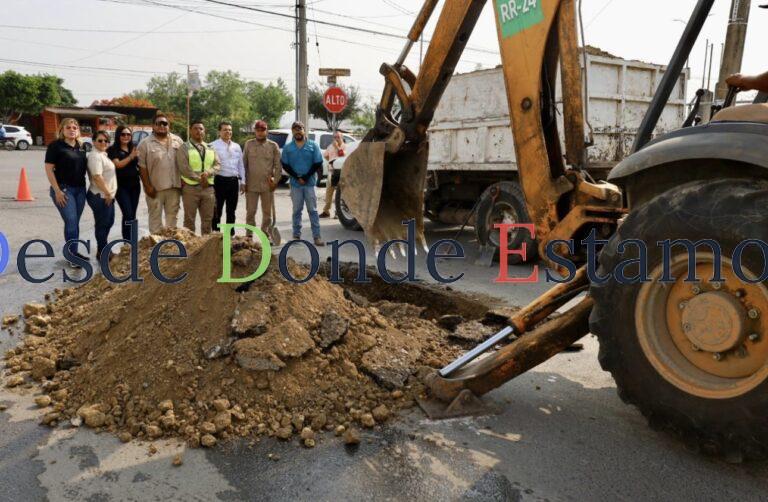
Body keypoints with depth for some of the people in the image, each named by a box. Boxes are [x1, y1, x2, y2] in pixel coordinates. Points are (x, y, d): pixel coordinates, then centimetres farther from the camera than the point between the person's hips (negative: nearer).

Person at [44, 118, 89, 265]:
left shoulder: (81, 146, 11)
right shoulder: (56, 146, -7)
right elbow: (49, 169, -10)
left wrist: (84, 186, 10)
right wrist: (57, 191, -16)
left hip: (80, 189, 6)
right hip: (64, 189, -6)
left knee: (75, 222, 10)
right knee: (71, 222, -9)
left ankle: (74, 253, 17)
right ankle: (72, 254, -1)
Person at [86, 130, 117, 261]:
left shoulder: (104, 155, 15)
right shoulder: (95, 156, -16)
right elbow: (97, 177, -24)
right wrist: (107, 192, -21)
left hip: (107, 195, 10)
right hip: (100, 196, -10)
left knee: (109, 222, 17)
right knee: (102, 224, -1)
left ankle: (103, 248, 29)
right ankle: (102, 252, 9)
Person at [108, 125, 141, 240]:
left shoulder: (134, 149, 13)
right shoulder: (113, 149, -3)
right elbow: (117, 164, -16)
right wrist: (131, 156, -24)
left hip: (135, 185, 5)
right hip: (121, 186, -5)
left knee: (133, 215, 8)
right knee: (128, 215, -12)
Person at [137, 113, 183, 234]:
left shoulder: (178, 141, 7)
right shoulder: (145, 144, -3)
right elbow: (142, 167, -5)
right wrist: (147, 186, -11)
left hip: (174, 186, 3)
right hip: (155, 187, -3)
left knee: (172, 215, 13)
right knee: (155, 216, 4)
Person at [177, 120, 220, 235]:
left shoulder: (210, 149, 14)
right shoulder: (184, 148, -2)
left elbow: (217, 165, 6)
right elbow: (183, 168, -11)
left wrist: (208, 172, -14)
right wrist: (199, 178, -14)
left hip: (208, 188, 5)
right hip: (190, 187, -4)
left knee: (208, 219, 9)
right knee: (189, 219, 0)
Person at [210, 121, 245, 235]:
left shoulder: (237, 147, 12)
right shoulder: (213, 146, -5)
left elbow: (241, 165, 16)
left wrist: (243, 182, 12)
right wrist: (211, 184, -11)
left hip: (234, 181, 5)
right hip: (220, 180, -5)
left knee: (231, 211, 13)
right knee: (217, 210, 2)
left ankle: (230, 233, 22)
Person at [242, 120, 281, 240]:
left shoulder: (273, 146, 3)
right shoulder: (249, 144, 4)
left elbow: (278, 165, 2)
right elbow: (244, 164, 4)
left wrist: (275, 180, -5)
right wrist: (244, 181, 1)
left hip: (267, 185, 0)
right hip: (251, 185, 0)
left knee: (267, 212, 9)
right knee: (250, 211, 4)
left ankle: (266, 234, 20)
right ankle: (249, 235, 13)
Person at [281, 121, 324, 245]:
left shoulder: (313, 145, 3)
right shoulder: (287, 147, 6)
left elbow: (318, 164, -1)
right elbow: (285, 165, 3)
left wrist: (306, 177, -10)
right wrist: (297, 177, -10)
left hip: (310, 183, -1)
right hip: (295, 183, 1)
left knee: (312, 210, 0)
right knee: (297, 210, 8)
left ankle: (317, 236, 0)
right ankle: (296, 235, 14)